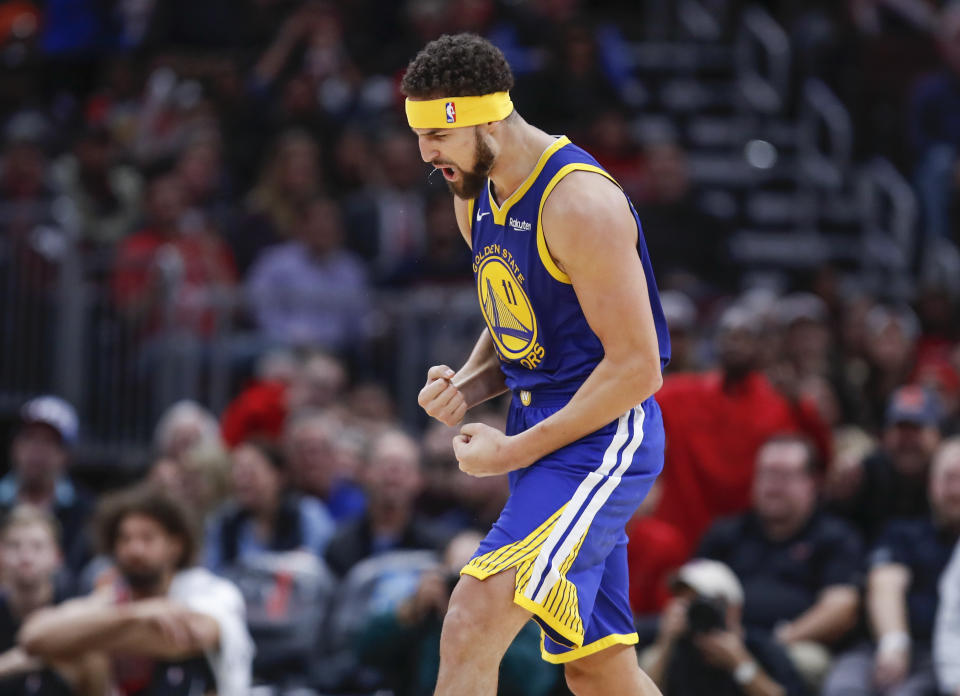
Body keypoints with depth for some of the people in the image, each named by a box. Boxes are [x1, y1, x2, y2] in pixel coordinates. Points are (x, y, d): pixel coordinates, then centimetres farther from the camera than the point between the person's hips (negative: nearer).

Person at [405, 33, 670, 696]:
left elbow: (637, 368, -19)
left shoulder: (580, 203, -19)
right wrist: (465, 388, 1)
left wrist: (515, 450, -16)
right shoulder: (476, 199, 10)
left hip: (599, 436, -10)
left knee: (472, 628, -23)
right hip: (546, 433, 10)